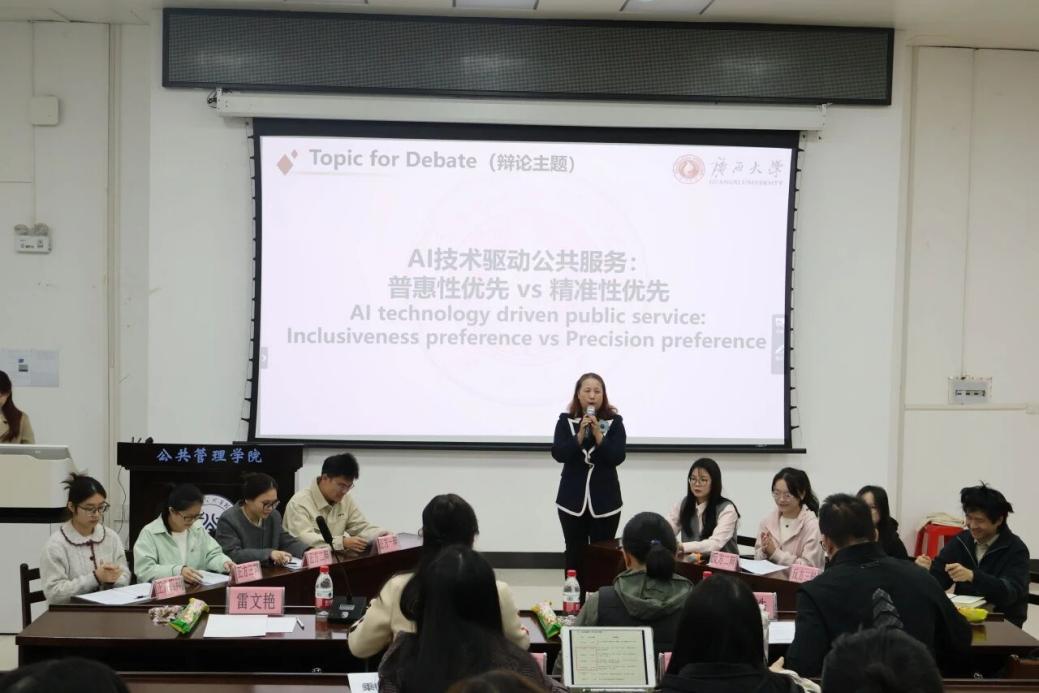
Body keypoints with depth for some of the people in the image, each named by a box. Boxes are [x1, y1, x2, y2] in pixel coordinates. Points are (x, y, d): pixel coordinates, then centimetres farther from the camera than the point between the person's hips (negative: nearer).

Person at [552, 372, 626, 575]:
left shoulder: (614, 422, 0)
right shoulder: (566, 421, 1)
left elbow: (617, 457, -10)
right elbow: (558, 454, -9)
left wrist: (598, 434, -19)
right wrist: (581, 434, -19)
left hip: (605, 499, 0)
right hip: (573, 498, 1)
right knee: (575, 554, 5)